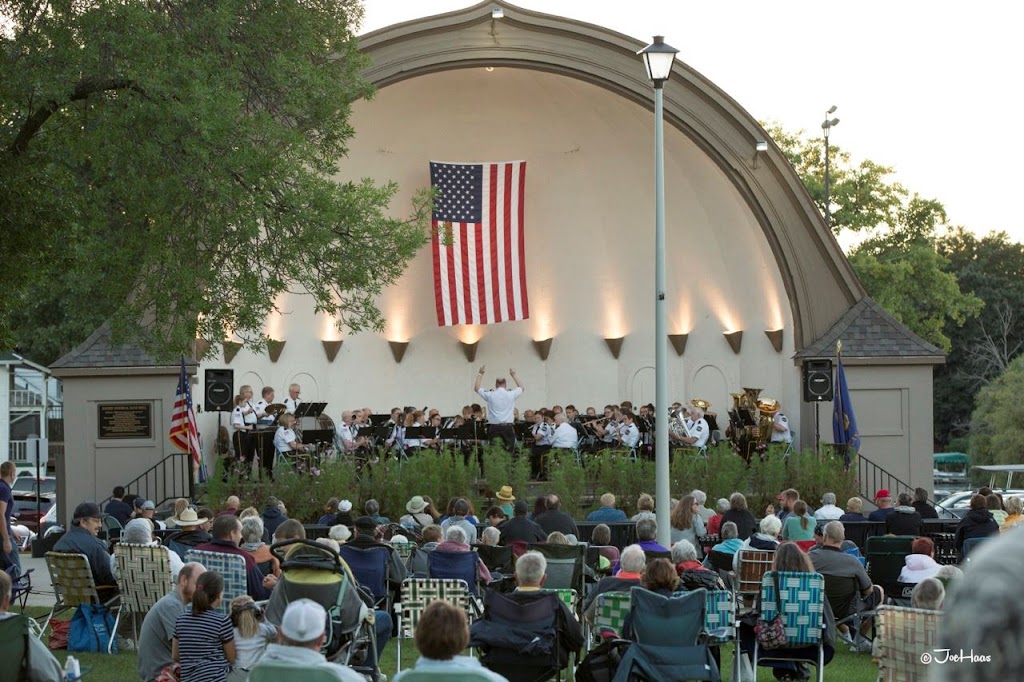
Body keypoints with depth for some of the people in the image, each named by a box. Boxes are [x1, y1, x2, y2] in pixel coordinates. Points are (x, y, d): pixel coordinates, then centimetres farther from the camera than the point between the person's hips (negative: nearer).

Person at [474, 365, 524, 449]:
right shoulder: (511, 395, -2)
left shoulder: (490, 395, -4)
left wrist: (480, 374, 18)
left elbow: (476, 388, 13)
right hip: (508, 427, 0)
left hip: (494, 428, 0)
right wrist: (514, 375, 26)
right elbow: (521, 387, 19)